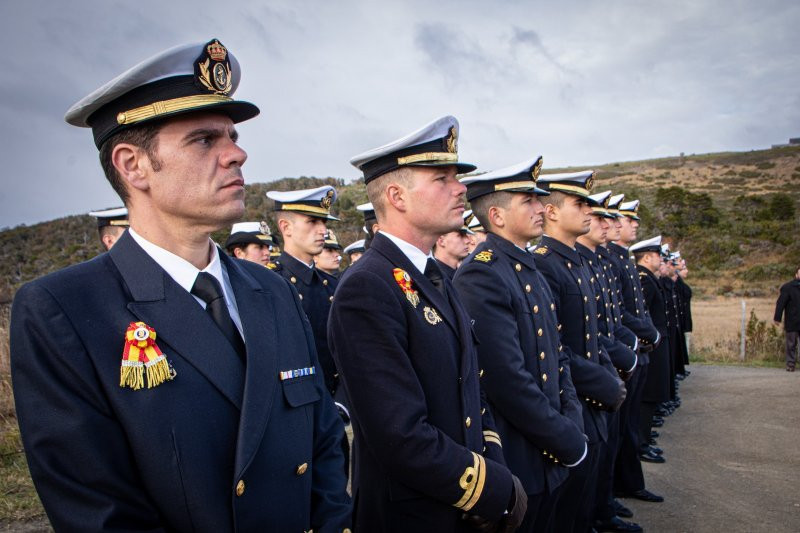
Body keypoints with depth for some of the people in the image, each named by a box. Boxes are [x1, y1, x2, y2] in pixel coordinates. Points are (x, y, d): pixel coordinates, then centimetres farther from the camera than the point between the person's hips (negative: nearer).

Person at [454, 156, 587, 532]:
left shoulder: (530, 272, 9)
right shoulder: (480, 276, -21)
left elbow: (558, 357, 12)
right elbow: (509, 382, -25)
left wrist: (572, 426, -1)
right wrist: (569, 442, -15)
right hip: (513, 464, -9)